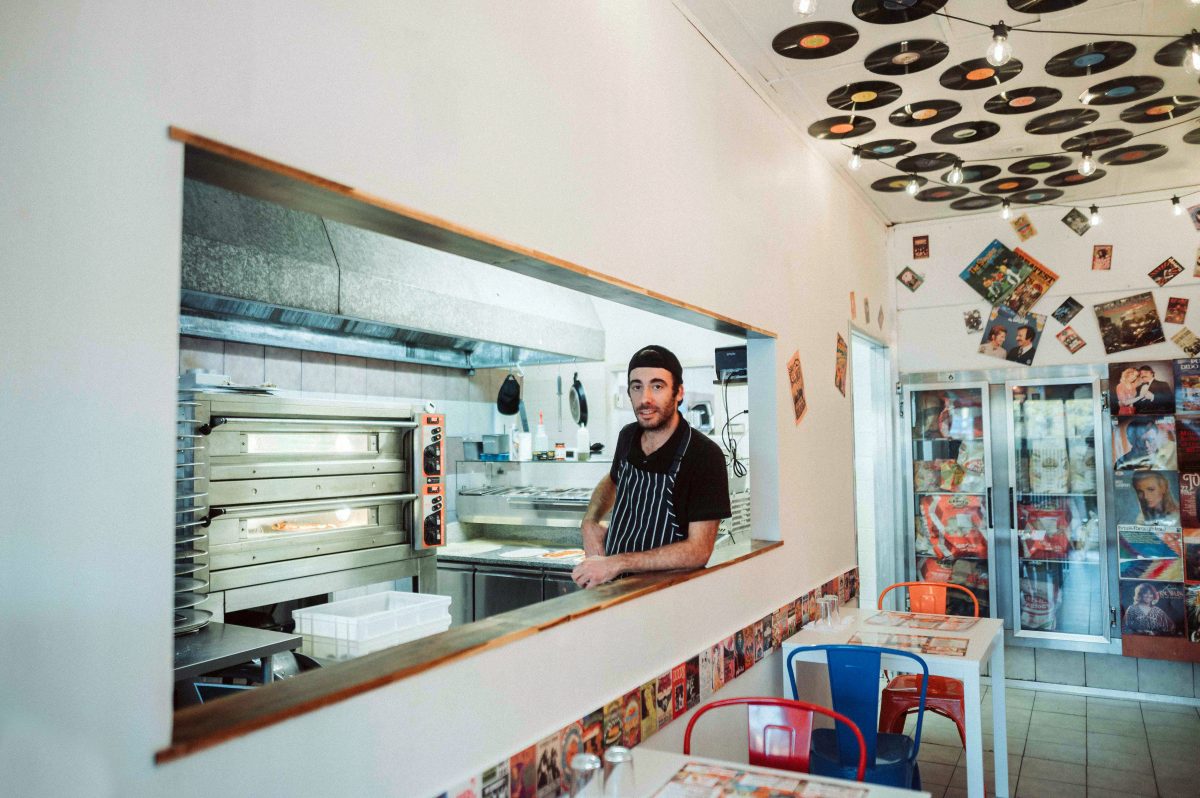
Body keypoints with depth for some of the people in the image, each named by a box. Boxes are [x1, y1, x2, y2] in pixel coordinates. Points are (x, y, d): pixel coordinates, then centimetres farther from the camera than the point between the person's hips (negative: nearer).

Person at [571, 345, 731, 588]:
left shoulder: (705, 456, -14)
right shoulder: (628, 436, 4)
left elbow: (699, 550, -15)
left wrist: (616, 563, -19)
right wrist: (590, 522, 8)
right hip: (612, 586, 4)